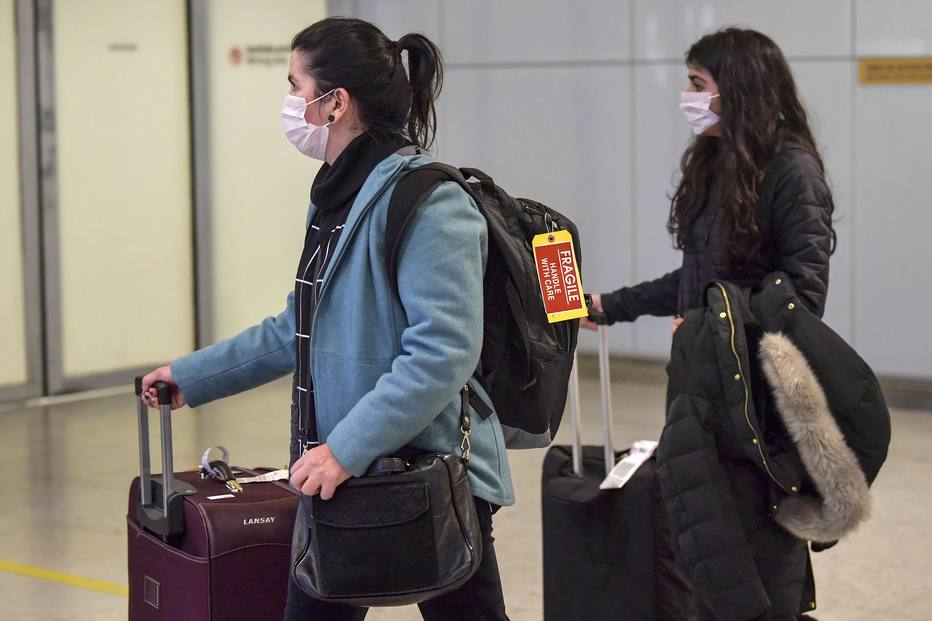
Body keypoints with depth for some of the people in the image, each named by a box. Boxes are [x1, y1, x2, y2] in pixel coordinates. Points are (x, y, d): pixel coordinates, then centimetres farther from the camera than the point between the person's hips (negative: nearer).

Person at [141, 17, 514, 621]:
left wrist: (347, 448, -28)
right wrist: (191, 377, 22)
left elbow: (443, 351, -26)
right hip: (341, 474, 9)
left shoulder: (429, 201, -18)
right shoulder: (337, 197, 11)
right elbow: (301, 330, 21)